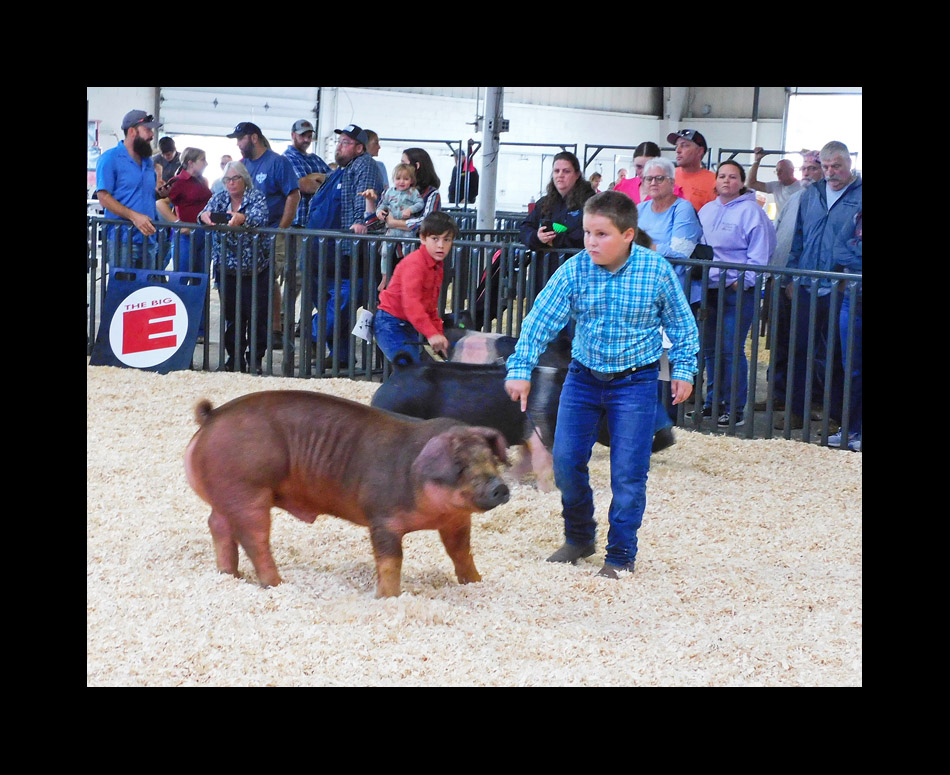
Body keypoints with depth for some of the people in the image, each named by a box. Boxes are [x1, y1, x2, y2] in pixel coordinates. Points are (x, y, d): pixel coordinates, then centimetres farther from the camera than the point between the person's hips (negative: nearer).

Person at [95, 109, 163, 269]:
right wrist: (133, 216, -23)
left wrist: (160, 192, 4)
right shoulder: (110, 158, -5)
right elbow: (103, 197, -12)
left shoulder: (148, 162, 18)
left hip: (148, 240, 7)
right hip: (122, 242, -7)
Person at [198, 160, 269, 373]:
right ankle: (234, 357, 15)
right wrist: (204, 216, -33)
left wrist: (242, 218, -42)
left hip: (255, 268, -3)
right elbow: (207, 213, -8)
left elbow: (260, 218, -21)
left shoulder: (257, 197, -2)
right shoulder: (219, 198, 9)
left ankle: (255, 358, 5)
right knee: (231, 314, 6)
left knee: (257, 314, -4)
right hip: (226, 267, 3)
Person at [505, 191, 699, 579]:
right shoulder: (574, 270, -11)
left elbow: (682, 323, 1)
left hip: (635, 381, -2)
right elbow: (541, 318, -13)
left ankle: (620, 555, 11)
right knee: (566, 460, 1)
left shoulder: (657, 270, -13)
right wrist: (521, 368, -21)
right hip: (583, 375, 2)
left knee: (628, 473, -4)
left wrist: (683, 370, -1)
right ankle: (579, 538, 25)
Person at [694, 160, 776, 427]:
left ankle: (736, 409, -3)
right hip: (709, 289, 7)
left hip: (737, 292, -7)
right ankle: (713, 403, 21)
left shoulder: (751, 211, -6)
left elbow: (759, 254, -9)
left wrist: (743, 281, -14)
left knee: (731, 351, -8)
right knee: (710, 348, 11)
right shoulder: (706, 210, 15)